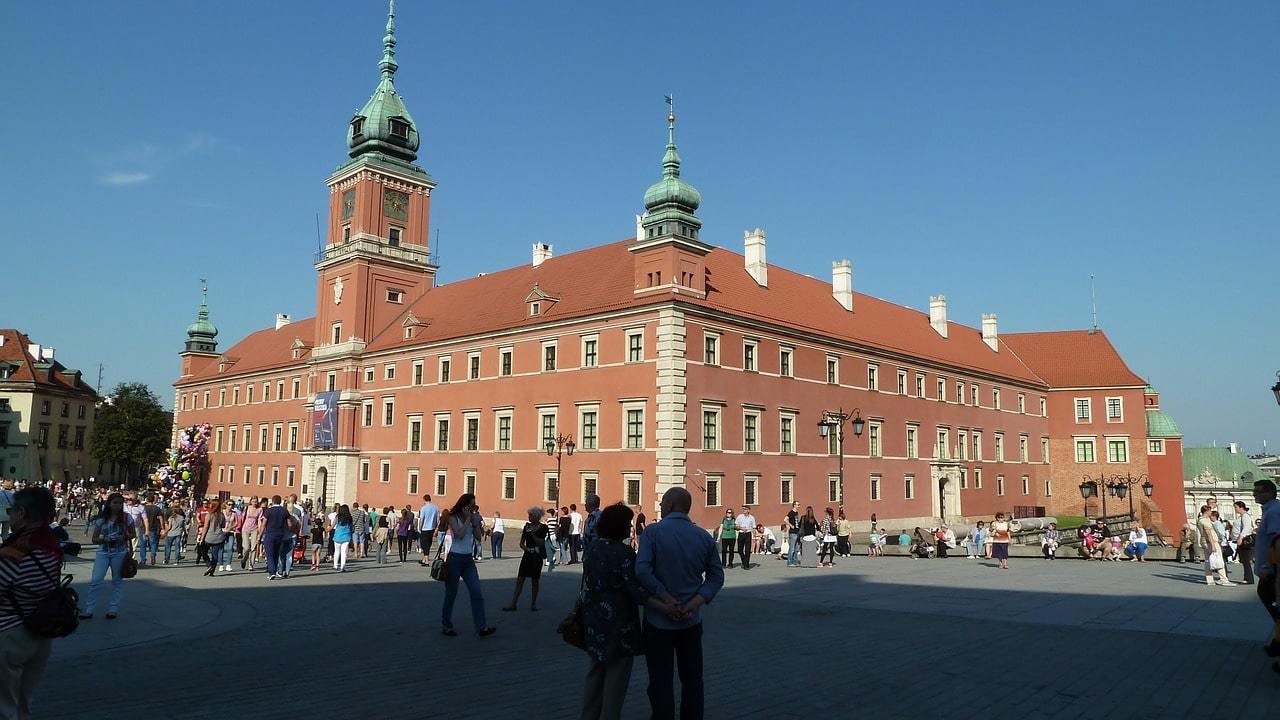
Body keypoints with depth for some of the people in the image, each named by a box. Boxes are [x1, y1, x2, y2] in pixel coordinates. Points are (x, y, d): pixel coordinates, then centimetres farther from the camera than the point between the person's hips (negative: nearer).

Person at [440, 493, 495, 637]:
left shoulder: (472, 518, 8)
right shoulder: (453, 518, -6)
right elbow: (459, 535, -20)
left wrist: (476, 522, -7)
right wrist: (467, 519, -13)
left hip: (468, 559, 5)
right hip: (455, 558, -5)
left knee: (477, 593, -4)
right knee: (451, 594, 6)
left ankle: (482, 627, -6)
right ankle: (446, 626, 21)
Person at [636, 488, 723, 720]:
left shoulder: (653, 532, -12)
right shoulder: (704, 537, 0)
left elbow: (642, 570, -24)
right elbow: (716, 576, 0)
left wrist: (667, 600, -18)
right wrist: (695, 603, -9)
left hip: (658, 620, -3)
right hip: (691, 621, 3)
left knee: (661, 681, 8)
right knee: (692, 679, 17)